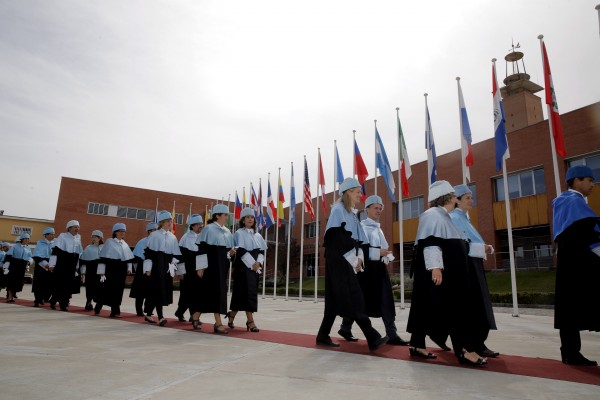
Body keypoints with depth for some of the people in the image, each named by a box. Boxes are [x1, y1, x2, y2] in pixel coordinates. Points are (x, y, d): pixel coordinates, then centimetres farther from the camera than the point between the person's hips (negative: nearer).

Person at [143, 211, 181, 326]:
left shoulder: (173, 237, 11)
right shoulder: (154, 235, -1)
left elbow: (176, 255, 13)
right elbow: (148, 253, -4)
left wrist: (173, 268, 4)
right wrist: (148, 268, -10)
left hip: (166, 267, 5)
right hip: (156, 265, -5)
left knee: (164, 290, 7)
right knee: (158, 290, -10)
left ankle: (149, 314, 22)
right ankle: (160, 317, -11)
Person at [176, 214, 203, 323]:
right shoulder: (186, 238, -5)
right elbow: (181, 255, -8)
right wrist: (181, 271, -11)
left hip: (198, 271, 5)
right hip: (188, 271, -4)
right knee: (187, 293, 1)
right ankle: (179, 312, 22)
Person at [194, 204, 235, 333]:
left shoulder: (227, 232, 13)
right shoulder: (208, 229, -7)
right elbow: (202, 249, -11)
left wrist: (230, 252, -3)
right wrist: (200, 267, -15)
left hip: (222, 265, 7)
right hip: (211, 265, -7)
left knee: (207, 291, 12)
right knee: (216, 291, -8)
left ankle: (196, 317, 27)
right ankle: (218, 323, -5)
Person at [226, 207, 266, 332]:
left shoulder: (257, 235, 15)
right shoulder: (239, 233, -3)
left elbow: (262, 251, 9)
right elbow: (240, 251, -12)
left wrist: (258, 263, -10)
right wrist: (251, 264, -17)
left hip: (256, 267, 6)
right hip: (243, 267, -6)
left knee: (240, 292, 10)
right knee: (248, 292, -10)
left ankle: (231, 315, 26)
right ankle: (250, 321, -9)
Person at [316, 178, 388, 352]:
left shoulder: (352, 213, 18)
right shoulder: (338, 209, -8)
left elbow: (357, 240, 15)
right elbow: (338, 239, -15)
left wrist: (359, 258, 1)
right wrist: (352, 259, -13)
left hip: (348, 261, 9)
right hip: (339, 260, -9)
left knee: (336, 299, 10)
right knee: (354, 298, -10)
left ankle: (323, 336, 17)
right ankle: (372, 338, -10)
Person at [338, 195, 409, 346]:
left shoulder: (378, 228, 20)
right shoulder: (362, 226, -6)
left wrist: (387, 256, 3)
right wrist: (379, 253, -20)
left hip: (379, 267, 8)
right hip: (367, 267, -8)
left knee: (386, 301, 2)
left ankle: (392, 335, 4)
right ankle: (345, 328, 18)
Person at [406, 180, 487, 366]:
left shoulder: (442, 216, 22)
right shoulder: (432, 215, -10)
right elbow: (430, 243, -21)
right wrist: (435, 267, -28)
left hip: (447, 272, 10)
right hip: (437, 272, -10)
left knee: (427, 308, 10)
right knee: (452, 309, -9)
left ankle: (417, 345, 15)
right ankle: (463, 350, -6)